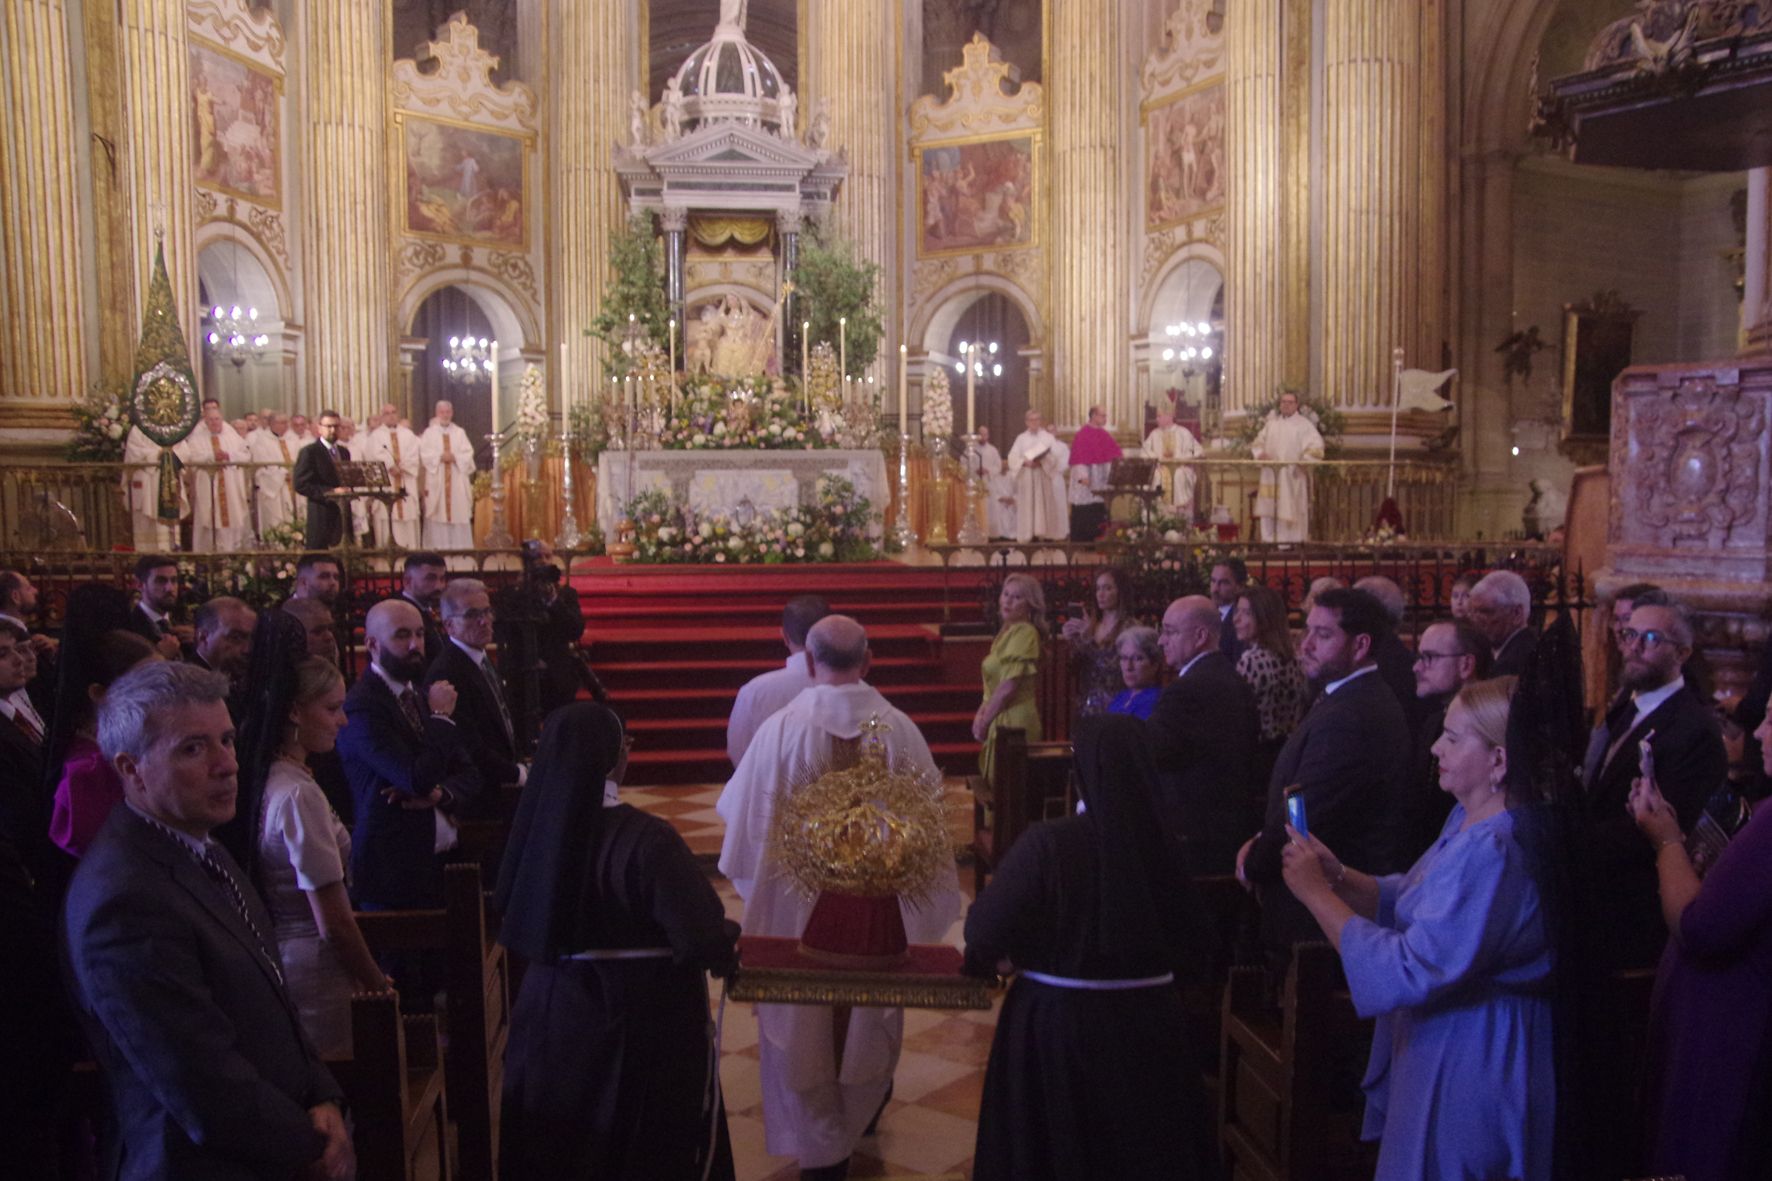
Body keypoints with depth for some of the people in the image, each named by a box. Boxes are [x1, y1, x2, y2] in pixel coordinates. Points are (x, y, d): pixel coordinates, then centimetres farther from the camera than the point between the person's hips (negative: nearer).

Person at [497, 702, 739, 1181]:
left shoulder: (536, 826, -9)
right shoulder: (646, 839, -26)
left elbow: (515, 918, 6)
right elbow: (705, 941, -26)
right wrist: (728, 945, -4)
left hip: (551, 1014, 5)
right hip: (639, 1026, -5)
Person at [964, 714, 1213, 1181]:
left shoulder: (1047, 844, -22)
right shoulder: (1170, 844, -11)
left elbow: (985, 933, -15)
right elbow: (1188, 949, 3)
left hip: (1057, 1024, -3)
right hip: (1151, 1022, 3)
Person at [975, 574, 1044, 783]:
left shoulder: (1024, 633, -16)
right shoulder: (1008, 630, 13)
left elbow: (1008, 687, -20)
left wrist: (983, 721, -11)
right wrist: (982, 711, 3)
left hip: (1014, 719, -9)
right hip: (1002, 717, 9)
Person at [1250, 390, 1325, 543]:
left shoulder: (1304, 424, 0)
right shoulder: (1271, 422, 15)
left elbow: (1316, 446, -8)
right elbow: (1258, 441, 18)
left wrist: (1305, 460, -23)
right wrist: (1260, 453, -4)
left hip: (1292, 477, -5)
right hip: (1271, 475, 5)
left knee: (1290, 511, -6)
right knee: (1269, 510, 4)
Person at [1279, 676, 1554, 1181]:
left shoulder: (1496, 852, -29)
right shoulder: (1469, 818, 4)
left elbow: (1407, 971, -30)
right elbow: (1407, 899, 9)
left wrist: (1316, 892, -23)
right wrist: (1339, 875, -8)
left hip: (1466, 1069, -9)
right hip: (1437, 1050, 9)